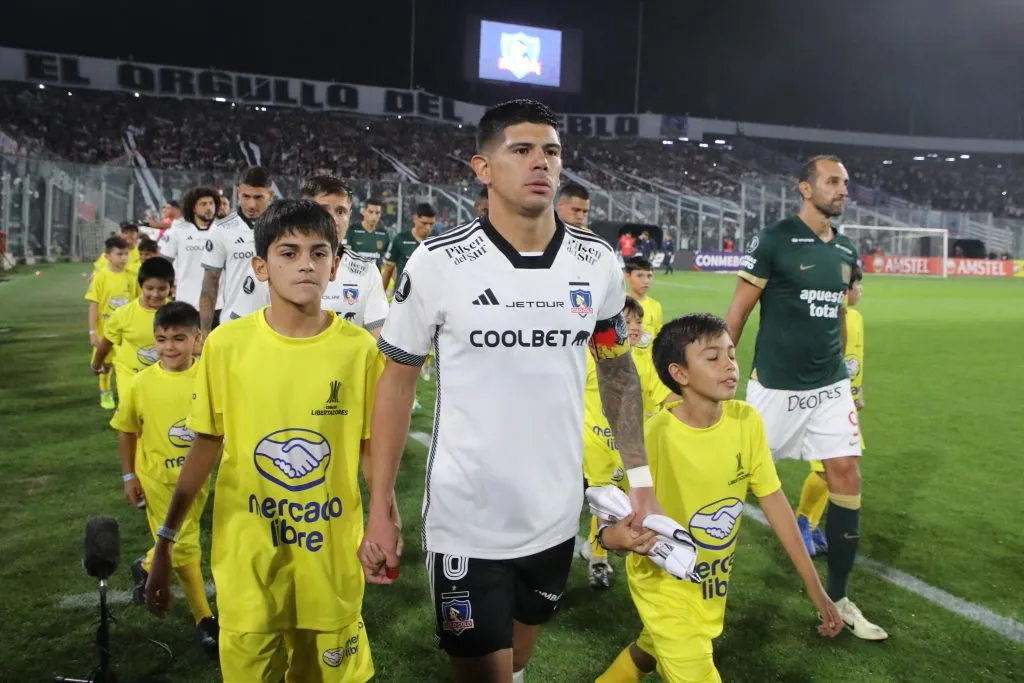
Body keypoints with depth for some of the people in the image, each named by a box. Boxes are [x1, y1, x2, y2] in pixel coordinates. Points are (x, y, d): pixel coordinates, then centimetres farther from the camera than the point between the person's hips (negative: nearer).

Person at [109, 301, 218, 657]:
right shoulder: (142, 382, -13)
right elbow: (126, 430, 0)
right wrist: (129, 476, 1)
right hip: (158, 478, -1)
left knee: (180, 544, 18)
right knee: (183, 546, 5)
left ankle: (146, 567, 51)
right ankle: (204, 618, 20)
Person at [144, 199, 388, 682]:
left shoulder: (359, 348, -8)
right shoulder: (226, 343, -7)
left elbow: (374, 449, 2)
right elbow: (206, 445, 2)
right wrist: (165, 543, 5)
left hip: (331, 553, 0)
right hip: (246, 556, 0)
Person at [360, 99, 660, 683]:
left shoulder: (597, 262, -3)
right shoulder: (438, 263, -13)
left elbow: (618, 369, 9)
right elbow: (398, 382, -5)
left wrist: (641, 476, 3)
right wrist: (380, 510, -7)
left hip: (558, 514, 4)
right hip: (466, 520, -3)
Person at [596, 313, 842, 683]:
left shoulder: (746, 421, -15)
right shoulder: (657, 435, -28)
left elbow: (774, 500, -5)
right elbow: (616, 524, -23)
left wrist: (814, 586, -3)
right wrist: (618, 535, -47)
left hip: (714, 582, 5)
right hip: (664, 583, -5)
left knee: (651, 652, 26)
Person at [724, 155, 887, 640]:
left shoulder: (847, 252, 9)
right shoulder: (774, 241, -10)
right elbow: (737, 313, -8)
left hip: (830, 388, 6)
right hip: (776, 387, -6)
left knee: (847, 478, 2)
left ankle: (836, 598, 17)